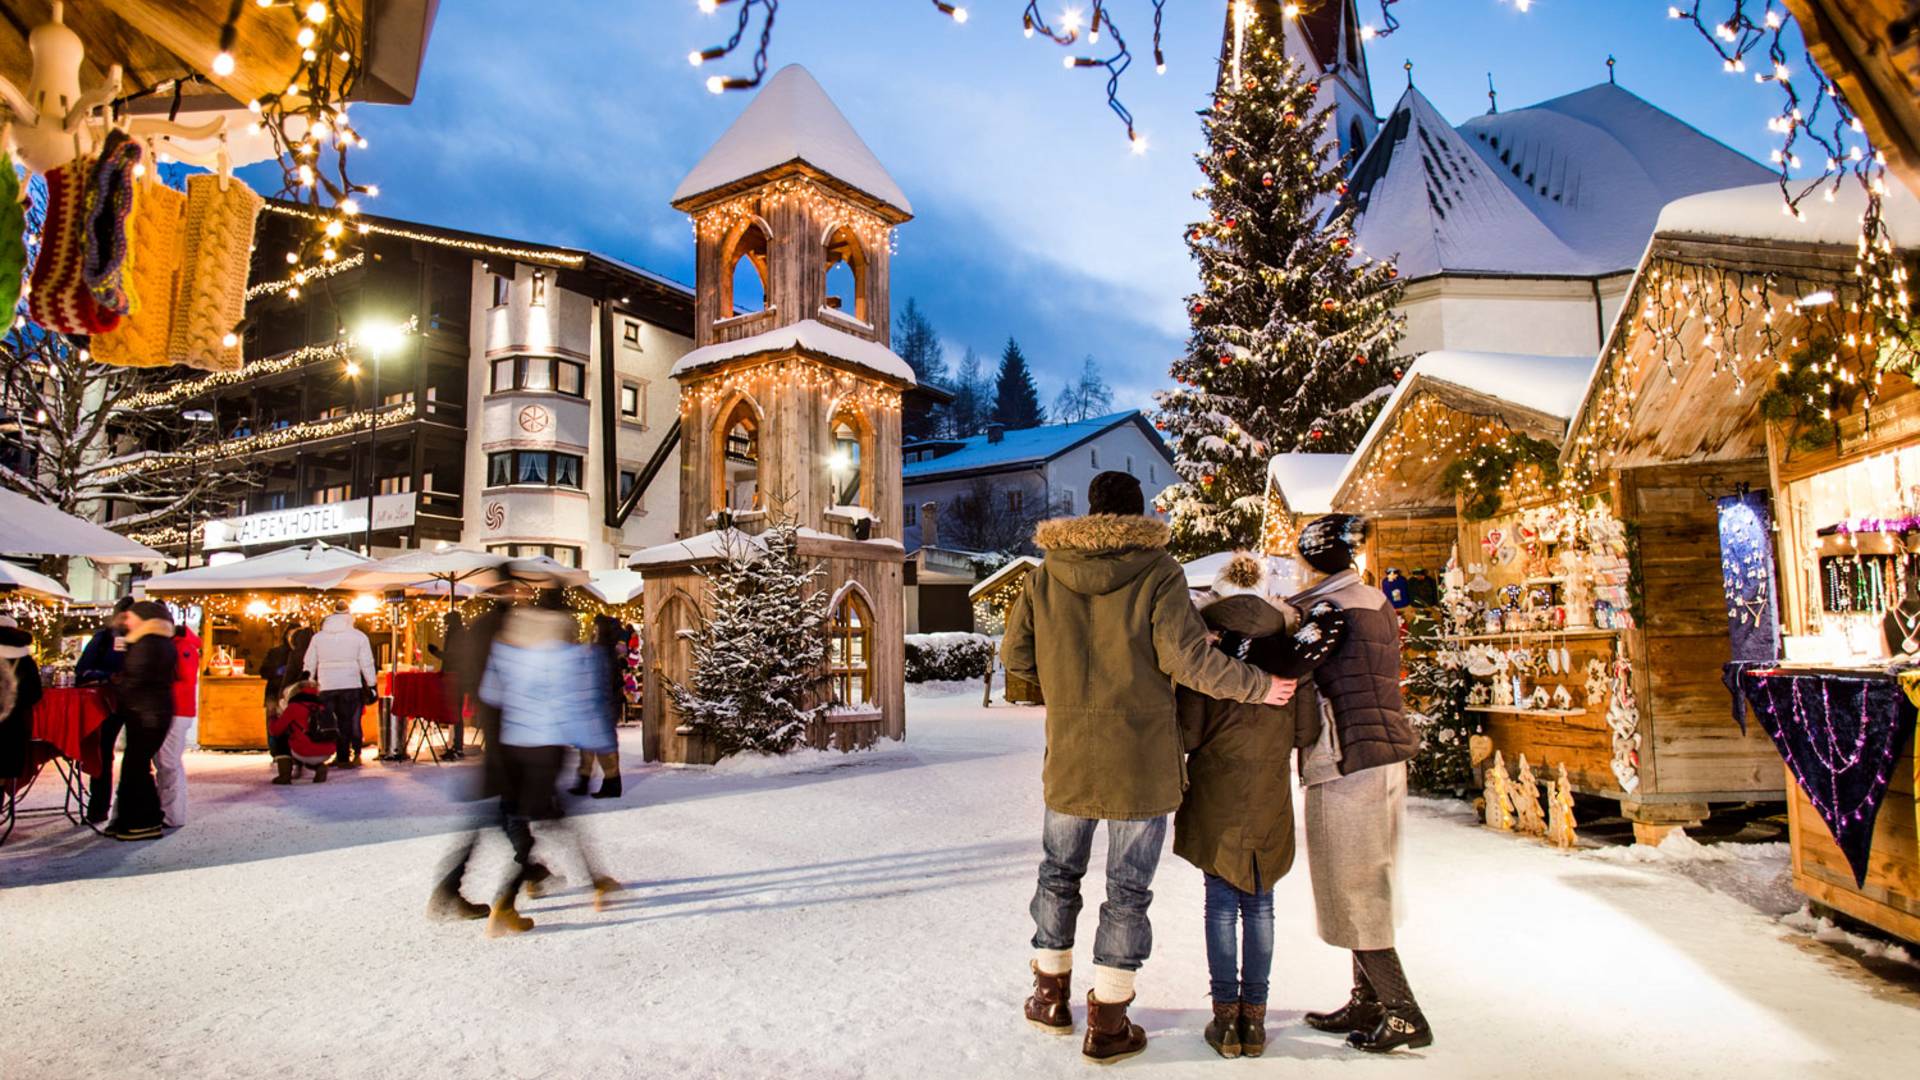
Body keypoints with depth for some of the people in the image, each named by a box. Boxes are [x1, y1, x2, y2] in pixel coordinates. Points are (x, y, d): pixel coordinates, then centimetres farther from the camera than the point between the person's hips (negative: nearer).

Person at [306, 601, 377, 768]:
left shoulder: (317, 637, 8)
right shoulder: (359, 636, 0)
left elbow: (309, 665, 10)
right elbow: (366, 664, -3)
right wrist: (372, 683, 3)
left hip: (326, 687, 2)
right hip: (351, 686, -2)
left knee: (330, 723, 7)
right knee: (350, 722, 4)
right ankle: (344, 758, 4)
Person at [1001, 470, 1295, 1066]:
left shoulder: (1046, 574, 0)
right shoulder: (1157, 572, -10)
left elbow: (1015, 655, 4)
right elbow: (1188, 657, -15)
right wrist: (1260, 686, -3)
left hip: (1069, 755, 3)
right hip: (1141, 759, -3)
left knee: (1059, 873, 21)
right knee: (1128, 888, 8)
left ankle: (1050, 995, 33)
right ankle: (1107, 1023, 17)